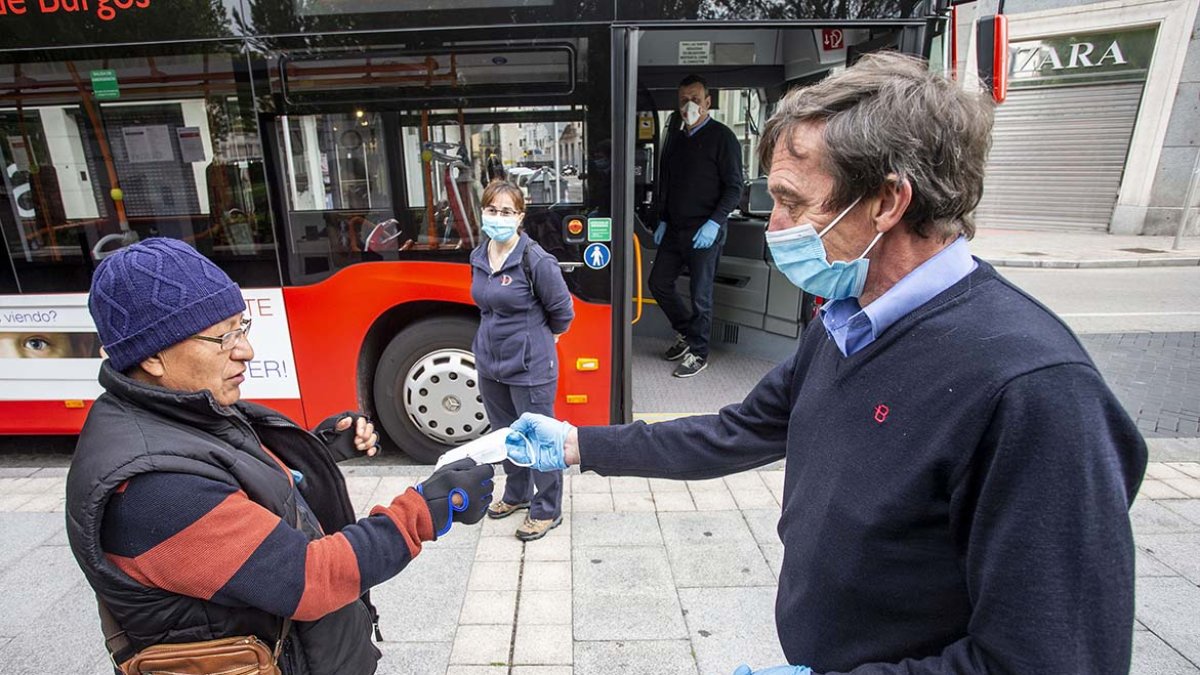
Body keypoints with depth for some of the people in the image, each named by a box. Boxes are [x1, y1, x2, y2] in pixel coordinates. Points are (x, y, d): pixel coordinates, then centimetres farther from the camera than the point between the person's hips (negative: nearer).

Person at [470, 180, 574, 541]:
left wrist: (539, 337, 5)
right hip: (490, 365, 7)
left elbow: (562, 311, -9)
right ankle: (517, 494, 45)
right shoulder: (479, 257, 3)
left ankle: (547, 511, 26)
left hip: (530, 368, -7)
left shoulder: (537, 260, -19)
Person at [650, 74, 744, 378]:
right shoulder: (675, 139, 15)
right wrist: (663, 221, 14)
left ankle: (698, 353, 14)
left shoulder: (722, 137, -5)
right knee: (659, 283, 10)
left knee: (701, 294, -1)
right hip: (674, 228, 7)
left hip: (705, 231, -7)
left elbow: (734, 187, -9)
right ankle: (685, 332, 30)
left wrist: (714, 223, -18)